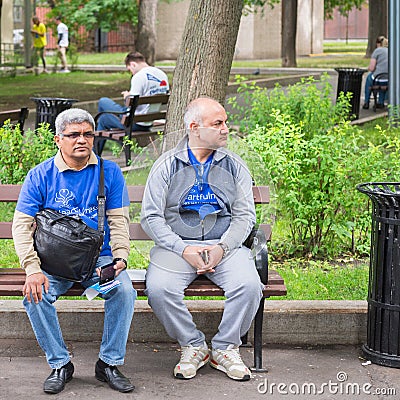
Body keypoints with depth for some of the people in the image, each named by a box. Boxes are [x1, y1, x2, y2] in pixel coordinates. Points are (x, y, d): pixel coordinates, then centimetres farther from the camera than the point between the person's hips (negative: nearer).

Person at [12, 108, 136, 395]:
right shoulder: (40, 176, 1)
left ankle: (109, 363, -8)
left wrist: (119, 259, -15)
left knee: (125, 291, -27)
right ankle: (60, 364, -8)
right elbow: (22, 225, -3)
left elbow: (119, 221, 3)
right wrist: (33, 270, -18)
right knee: (35, 295, -28)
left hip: (100, 258, 0)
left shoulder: (109, 172, 4)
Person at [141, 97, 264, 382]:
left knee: (249, 285, -28)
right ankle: (194, 347, -6)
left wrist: (222, 248, -13)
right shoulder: (167, 165, 4)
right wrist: (184, 250, -14)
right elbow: (151, 217, 0)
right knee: (159, 289, -30)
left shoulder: (234, 166, 10)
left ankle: (225, 349, -5)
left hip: (225, 244, 1)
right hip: (176, 245, -1)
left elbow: (245, 216, 6)